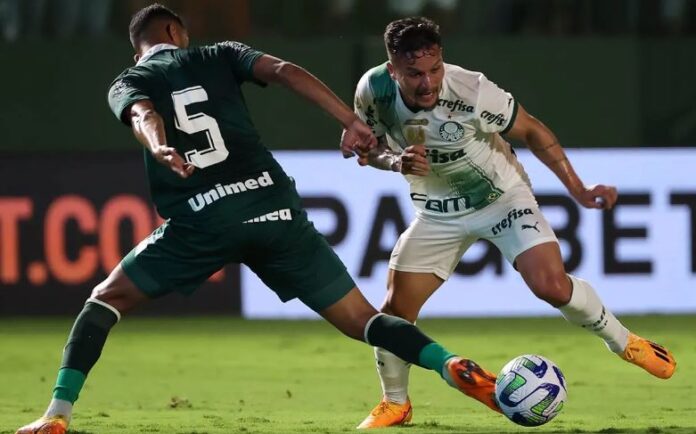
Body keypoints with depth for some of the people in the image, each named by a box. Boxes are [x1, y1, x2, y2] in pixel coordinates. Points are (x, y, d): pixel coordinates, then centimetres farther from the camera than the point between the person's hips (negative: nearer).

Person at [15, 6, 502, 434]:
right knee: (363, 320, 5)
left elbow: (144, 114, -7)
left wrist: (159, 148, -29)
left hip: (202, 222, -1)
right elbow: (284, 71, 4)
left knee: (106, 299, 17)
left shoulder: (127, 84, 18)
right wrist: (352, 122, -2)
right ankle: (455, 369, -17)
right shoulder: (219, 56, 22)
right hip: (273, 207, 1)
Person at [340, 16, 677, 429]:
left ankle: (626, 343, 4)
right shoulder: (374, 90, -21)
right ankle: (395, 404, 22)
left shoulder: (472, 91, -30)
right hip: (439, 211, 3)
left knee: (551, 284, -22)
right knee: (395, 311, -3)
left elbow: (531, 130, -13)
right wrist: (397, 161, -25)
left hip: (502, 196, -3)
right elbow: (371, 148, -1)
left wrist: (578, 189, -13)